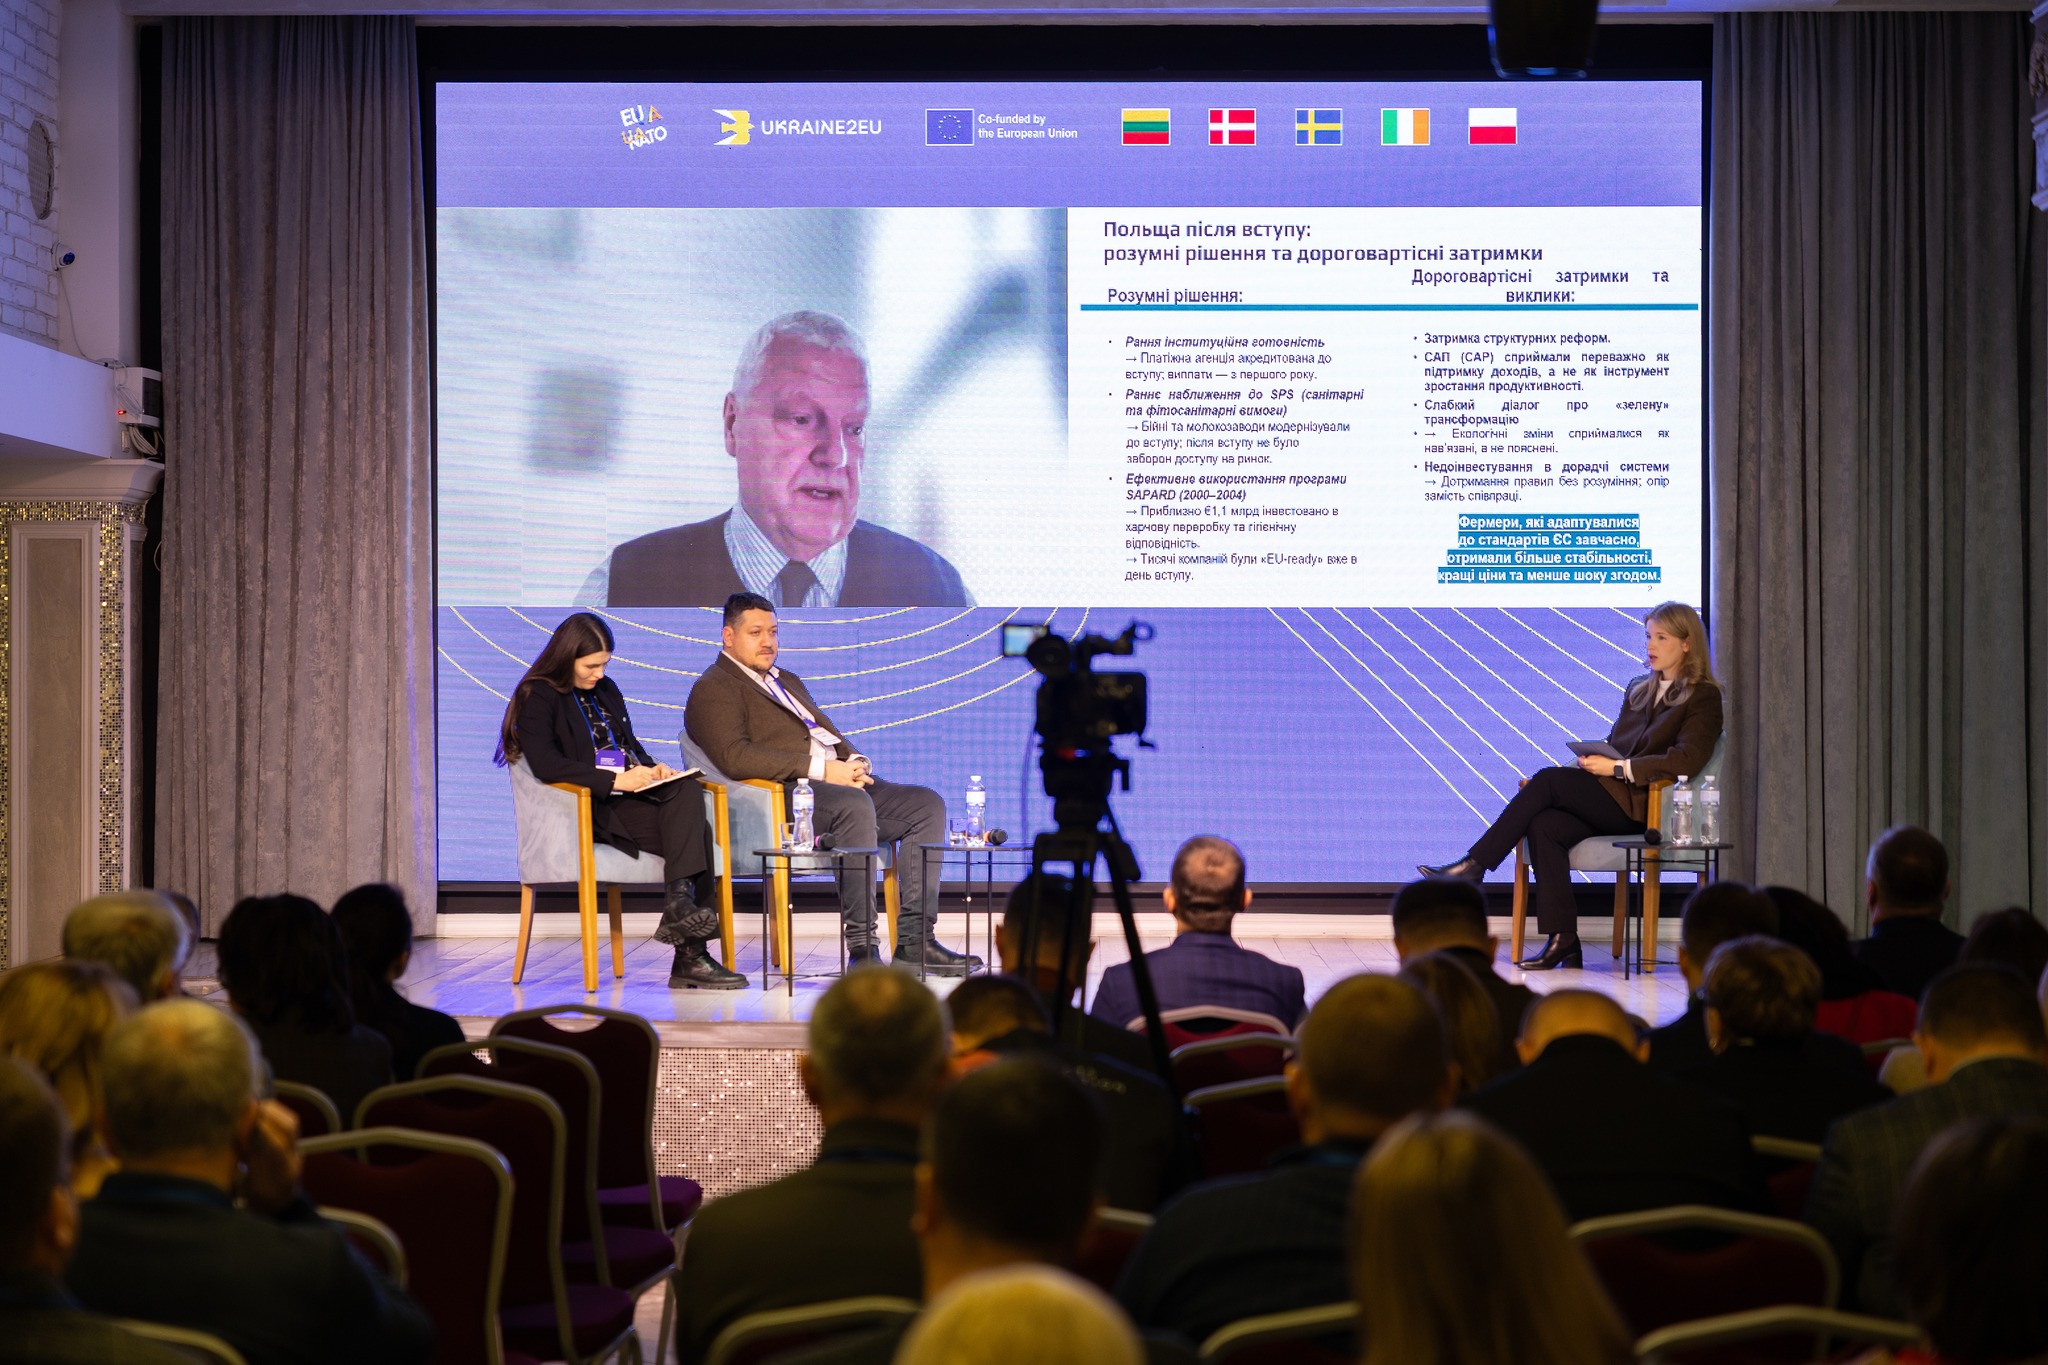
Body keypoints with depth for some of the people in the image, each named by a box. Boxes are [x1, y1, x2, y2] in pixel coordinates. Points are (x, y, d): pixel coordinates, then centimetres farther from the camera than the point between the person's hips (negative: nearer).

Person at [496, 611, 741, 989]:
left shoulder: (606, 690, 22)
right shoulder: (538, 697, -2)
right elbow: (545, 763, -16)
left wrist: (651, 769, 6)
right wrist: (615, 780, -21)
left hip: (631, 795, 7)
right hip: (591, 808, -7)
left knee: (688, 790, -28)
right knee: (695, 831, -27)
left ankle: (681, 902, -38)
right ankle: (688, 956, -33)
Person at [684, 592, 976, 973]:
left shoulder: (788, 681, 31)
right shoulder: (713, 689, 1)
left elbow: (828, 730, 29)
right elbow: (734, 757, -15)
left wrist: (854, 762, 3)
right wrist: (820, 768, -19)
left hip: (840, 781, 9)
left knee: (927, 804, -7)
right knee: (855, 804, -37)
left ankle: (915, 941, -14)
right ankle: (861, 947, -36)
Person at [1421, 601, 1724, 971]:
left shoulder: (1703, 698, 3)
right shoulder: (1638, 690, 27)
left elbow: (1686, 760, -13)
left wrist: (1617, 768, -17)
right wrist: (1591, 761, 0)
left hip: (1644, 805, -7)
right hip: (1609, 798, 7)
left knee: (1548, 780, -23)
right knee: (1543, 825, -24)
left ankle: (1475, 864, -17)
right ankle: (1562, 940, -28)